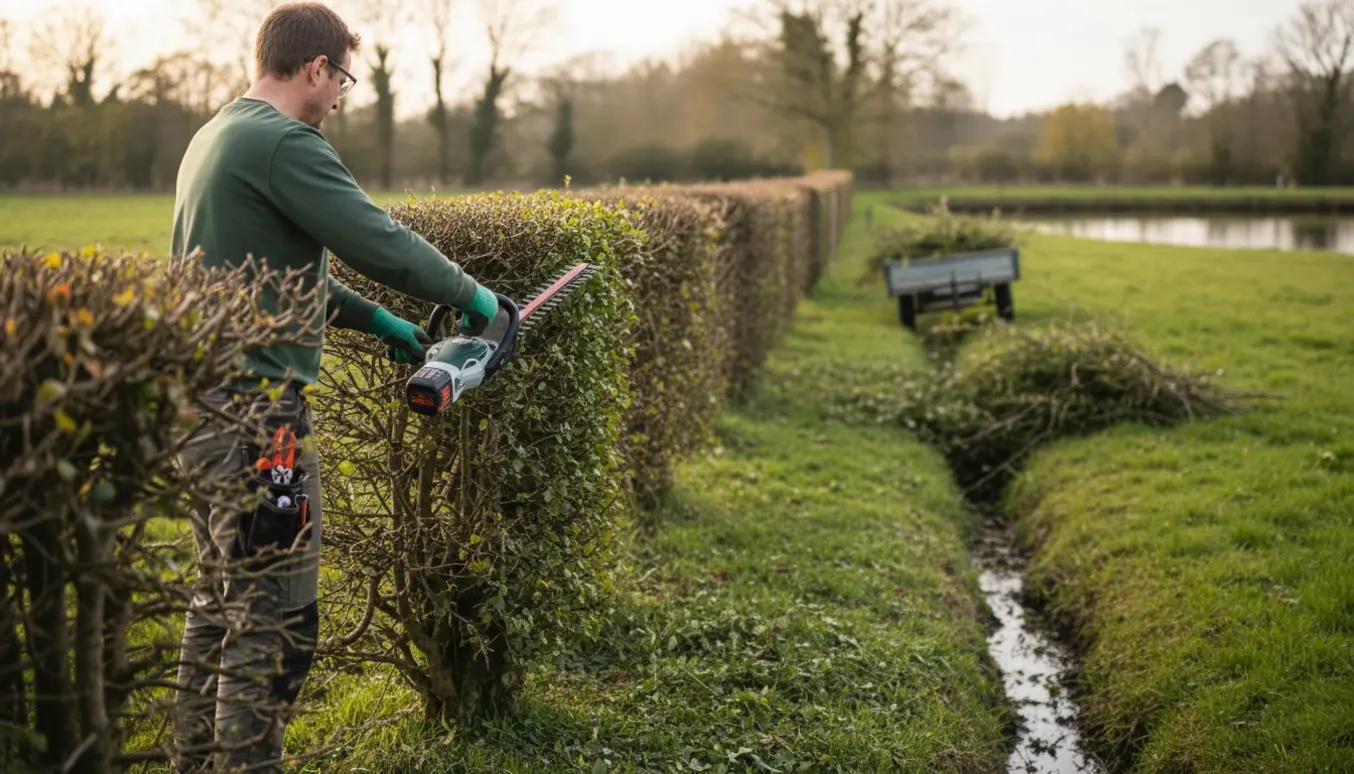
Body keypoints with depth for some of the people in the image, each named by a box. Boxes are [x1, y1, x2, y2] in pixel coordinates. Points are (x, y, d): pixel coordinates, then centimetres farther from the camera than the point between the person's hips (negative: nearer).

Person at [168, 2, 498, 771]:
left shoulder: (213, 137, 17)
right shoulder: (286, 144, -15)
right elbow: (382, 244, -18)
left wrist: (377, 321, 21)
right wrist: (472, 294, -2)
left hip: (201, 404, 11)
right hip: (256, 409, -11)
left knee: (220, 602, 20)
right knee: (275, 622, -3)